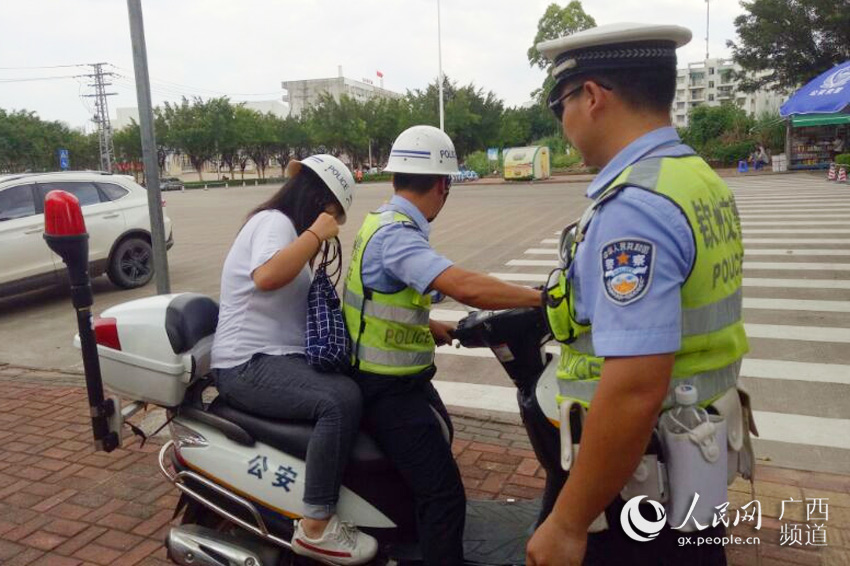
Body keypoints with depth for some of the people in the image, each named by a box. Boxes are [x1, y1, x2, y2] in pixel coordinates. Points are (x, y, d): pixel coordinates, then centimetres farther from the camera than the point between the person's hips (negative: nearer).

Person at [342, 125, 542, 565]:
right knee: (444, 495, -11)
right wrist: (540, 297, -31)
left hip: (396, 379, 11)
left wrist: (433, 328, 18)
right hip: (388, 389, -11)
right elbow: (465, 287, -40)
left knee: (439, 439, 32)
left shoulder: (383, 222, 5)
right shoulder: (395, 235, -27)